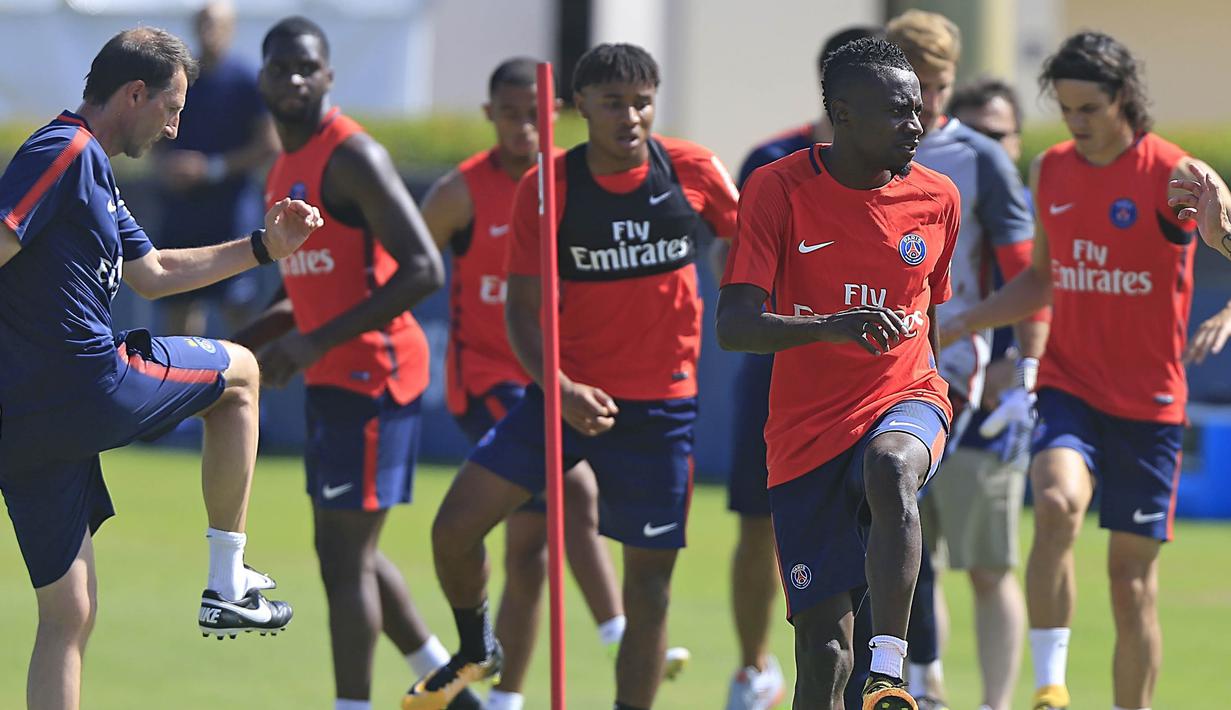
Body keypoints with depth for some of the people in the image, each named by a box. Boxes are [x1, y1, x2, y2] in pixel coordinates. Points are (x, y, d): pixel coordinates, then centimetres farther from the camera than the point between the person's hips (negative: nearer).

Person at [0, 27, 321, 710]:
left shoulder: (89, 166, 22)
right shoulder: (68, 151, -9)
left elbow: (152, 274, 33)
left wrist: (264, 245, 33)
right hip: (90, 390, -9)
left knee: (68, 616, 9)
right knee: (239, 371, 17)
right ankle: (227, 587, 18)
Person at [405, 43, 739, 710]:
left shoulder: (694, 172, -7)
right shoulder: (545, 187, -8)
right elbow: (524, 309, -8)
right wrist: (560, 389, -23)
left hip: (660, 404, -1)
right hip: (568, 393, 1)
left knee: (650, 581, 1)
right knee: (455, 527, -5)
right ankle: (475, 650, 23)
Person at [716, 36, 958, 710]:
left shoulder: (936, 198, 4)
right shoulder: (777, 190, -7)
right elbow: (733, 326, -16)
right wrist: (827, 328, -32)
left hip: (905, 398, 1)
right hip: (807, 430, -1)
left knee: (890, 467, -37)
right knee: (823, 646, -4)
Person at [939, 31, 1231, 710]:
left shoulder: (1173, 175, -9)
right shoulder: (1050, 171, 6)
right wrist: (965, 322, 8)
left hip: (1148, 400, -2)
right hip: (1068, 385, 2)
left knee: (1132, 577, 3)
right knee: (1057, 504, -28)